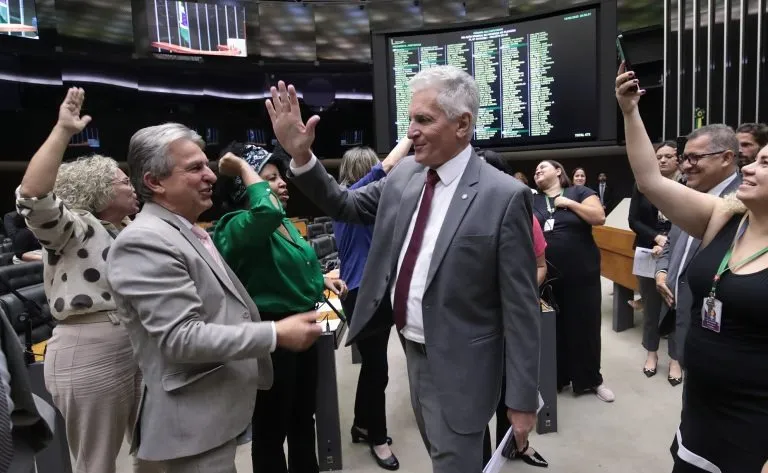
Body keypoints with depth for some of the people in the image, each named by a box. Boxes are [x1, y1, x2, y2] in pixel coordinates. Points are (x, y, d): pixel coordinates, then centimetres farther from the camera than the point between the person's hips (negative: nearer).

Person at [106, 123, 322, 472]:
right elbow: (182, 338, -26)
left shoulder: (189, 232, 11)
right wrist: (276, 335, -24)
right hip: (195, 422, -9)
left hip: (217, 410, 9)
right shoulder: (143, 242, -20)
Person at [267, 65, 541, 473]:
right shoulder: (403, 176, -1)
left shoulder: (503, 196, -19)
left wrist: (522, 398, -13)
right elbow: (344, 205, 11)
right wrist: (300, 155, -5)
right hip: (412, 349, 6)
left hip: (457, 366, -6)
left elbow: (520, 306, -17)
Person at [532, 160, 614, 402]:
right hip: (546, 276, 3)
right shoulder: (532, 201, 10)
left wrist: (570, 204, -11)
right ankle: (555, 378, 27)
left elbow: (599, 217, -10)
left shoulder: (579, 192, 1)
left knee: (585, 327, 6)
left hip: (581, 274, -2)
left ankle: (591, 380, 23)